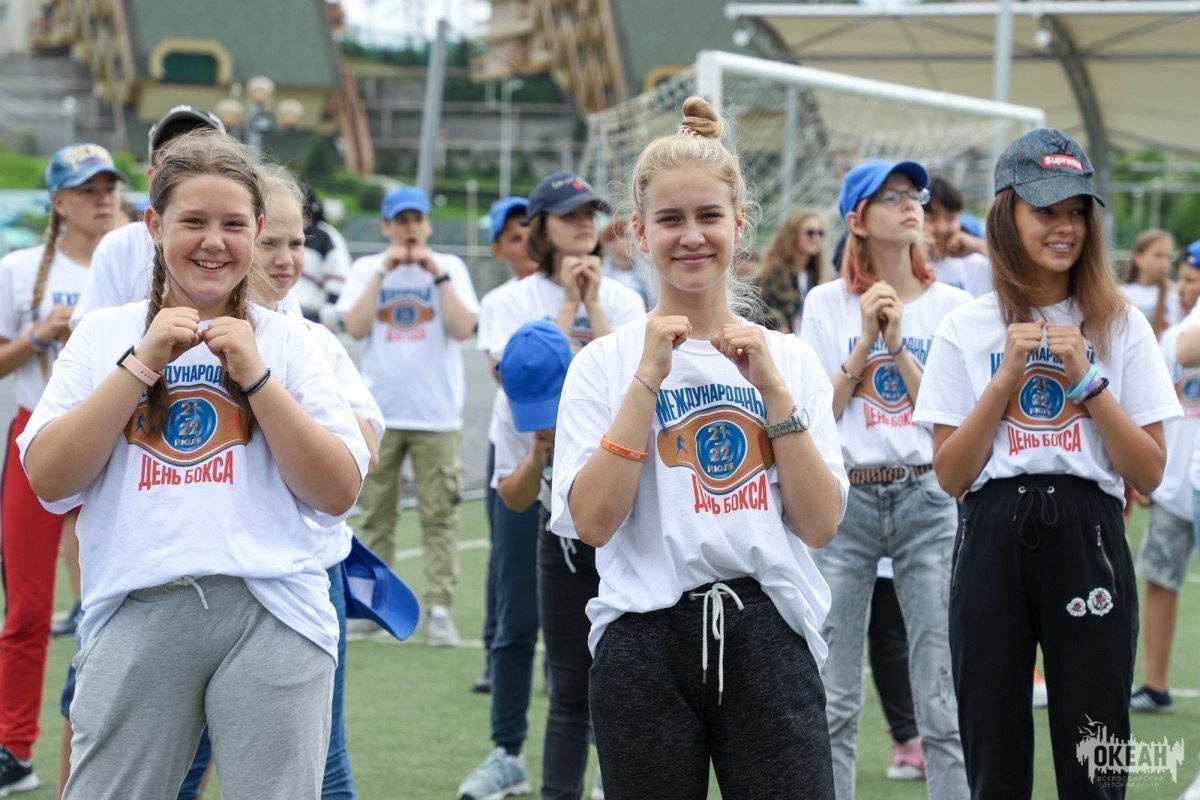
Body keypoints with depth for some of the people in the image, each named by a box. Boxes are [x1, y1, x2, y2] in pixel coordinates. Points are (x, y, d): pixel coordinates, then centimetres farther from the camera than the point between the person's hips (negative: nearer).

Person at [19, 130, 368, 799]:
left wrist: (256, 376, -8)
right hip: (137, 612, 0)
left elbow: (339, 492, 0)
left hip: (272, 612, 0)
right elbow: (50, 479, 0)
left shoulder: (288, 342, 9)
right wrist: (142, 363, -6)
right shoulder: (103, 334, 10)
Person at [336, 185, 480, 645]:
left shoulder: (450, 268, 5)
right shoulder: (366, 270, 7)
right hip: (379, 412, 1)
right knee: (376, 513, 6)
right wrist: (384, 270, -9)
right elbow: (355, 327, -7)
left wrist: (437, 273, -11)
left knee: (439, 514, -5)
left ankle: (439, 608, -5)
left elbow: (463, 328, -8)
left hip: (437, 415, -1)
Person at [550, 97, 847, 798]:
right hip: (646, 644, -1)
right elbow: (591, 521, -9)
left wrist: (772, 386, -7)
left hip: (768, 638, 1)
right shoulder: (605, 363, 3)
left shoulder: (790, 359, 9)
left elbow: (820, 524, 0)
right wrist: (648, 377, -11)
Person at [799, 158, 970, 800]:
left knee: (944, 699, -4)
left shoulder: (950, 305, 7)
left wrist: (899, 345, -8)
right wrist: (864, 343, -5)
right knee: (832, 698, 2)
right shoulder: (827, 304, 7)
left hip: (927, 499, 0)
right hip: (844, 499, 0)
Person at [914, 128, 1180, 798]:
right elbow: (951, 475, 0)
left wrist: (1086, 380, -9)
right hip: (993, 541, 1)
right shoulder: (967, 330, 6)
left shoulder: (1121, 327, 6)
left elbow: (1150, 474, 0)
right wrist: (1007, 376, -8)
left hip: (1087, 540, 0)